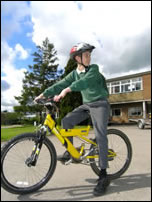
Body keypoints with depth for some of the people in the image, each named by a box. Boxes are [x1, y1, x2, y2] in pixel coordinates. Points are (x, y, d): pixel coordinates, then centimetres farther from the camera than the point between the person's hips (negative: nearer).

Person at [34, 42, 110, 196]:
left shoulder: (94, 69, -9)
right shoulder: (74, 73, 6)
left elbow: (86, 81, -29)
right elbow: (61, 84, -3)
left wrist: (67, 90, -44)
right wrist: (44, 94, -15)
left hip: (100, 104, -5)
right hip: (86, 104, 5)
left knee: (100, 135, -16)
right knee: (66, 121, -12)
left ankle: (103, 176, -12)